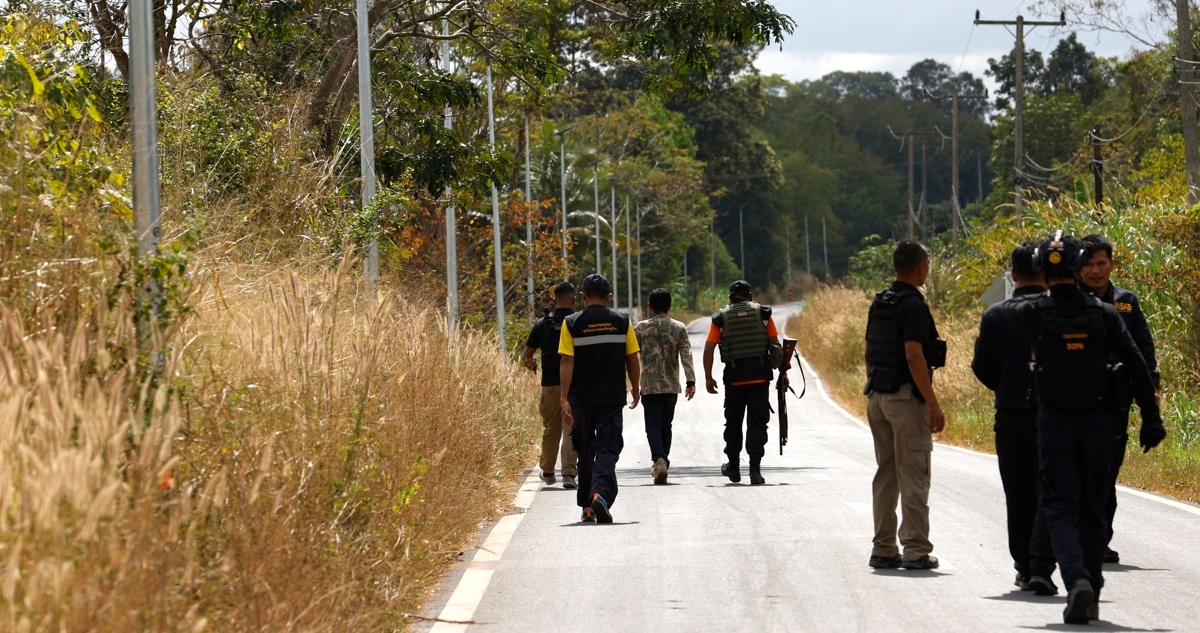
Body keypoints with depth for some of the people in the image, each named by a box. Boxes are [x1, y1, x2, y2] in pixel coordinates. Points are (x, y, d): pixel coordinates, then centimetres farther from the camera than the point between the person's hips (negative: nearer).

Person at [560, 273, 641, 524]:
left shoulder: (571, 324, -3)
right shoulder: (621, 322, 0)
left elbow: (567, 362, -8)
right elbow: (632, 360, 5)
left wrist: (564, 398, -8)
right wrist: (636, 389, 19)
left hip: (581, 398, 1)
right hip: (612, 398, -1)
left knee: (585, 451, 13)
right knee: (607, 449, -3)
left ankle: (587, 506, 19)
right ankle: (601, 494, -27)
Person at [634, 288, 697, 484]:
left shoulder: (641, 328, -1)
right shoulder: (679, 328, 1)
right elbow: (686, 356, -6)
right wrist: (691, 382, -7)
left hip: (649, 385, -2)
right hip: (671, 385, 2)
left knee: (653, 424, -3)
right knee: (666, 425, 15)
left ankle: (659, 460, -25)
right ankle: (662, 463, 21)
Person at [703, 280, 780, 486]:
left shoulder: (721, 318, 3)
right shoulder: (763, 313, 3)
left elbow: (709, 348, -1)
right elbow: (775, 344, 2)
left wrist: (708, 377, 5)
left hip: (734, 377, 0)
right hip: (760, 376, 0)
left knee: (733, 422, 16)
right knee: (757, 422, 1)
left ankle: (733, 467, 26)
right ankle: (755, 470, -7)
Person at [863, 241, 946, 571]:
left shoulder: (880, 302, 12)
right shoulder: (913, 305, -14)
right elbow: (913, 355, -22)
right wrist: (933, 403, -20)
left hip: (878, 395, 8)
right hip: (906, 396, -8)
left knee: (885, 474, 11)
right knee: (913, 475, -5)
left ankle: (883, 549, 13)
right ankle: (916, 550, -5)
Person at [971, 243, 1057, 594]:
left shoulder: (995, 315, 0)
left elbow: (982, 368, 4)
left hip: (1011, 416, 2)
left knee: (1018, 495, 12)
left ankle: (1024, 567, 18)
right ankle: (1041, 567, -13)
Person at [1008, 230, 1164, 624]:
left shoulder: (1031, 314, -8)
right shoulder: (1103, 313, -4)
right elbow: (1137, 366, -7)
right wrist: (1151, 418, -2)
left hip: (1054, 422, -2)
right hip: (1096, 421, 2)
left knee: (1060, 508, -1)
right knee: (1093, 510, 15)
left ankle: (1077, 581, -25)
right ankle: (1091, 596, 21)